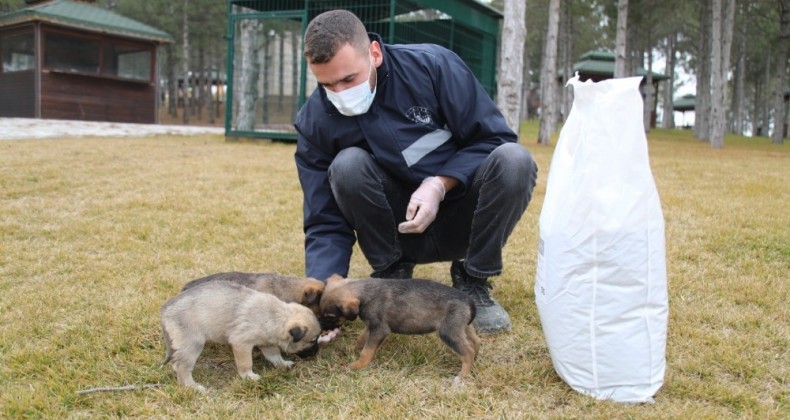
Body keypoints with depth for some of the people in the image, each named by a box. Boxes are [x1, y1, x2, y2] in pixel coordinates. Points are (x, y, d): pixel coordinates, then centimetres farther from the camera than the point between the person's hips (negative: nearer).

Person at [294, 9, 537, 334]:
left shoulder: (433, 65, -18)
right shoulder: (315, 122, -13)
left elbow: (495, 138, -11)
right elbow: (326, 224, -11)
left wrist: (439, 185, -25)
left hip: (462, 219, 0)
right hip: (397, 229, 0)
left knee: (513, 160, -30)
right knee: (347, 165, -28)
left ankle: (473, 282, -7)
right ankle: (391, 275, -4)